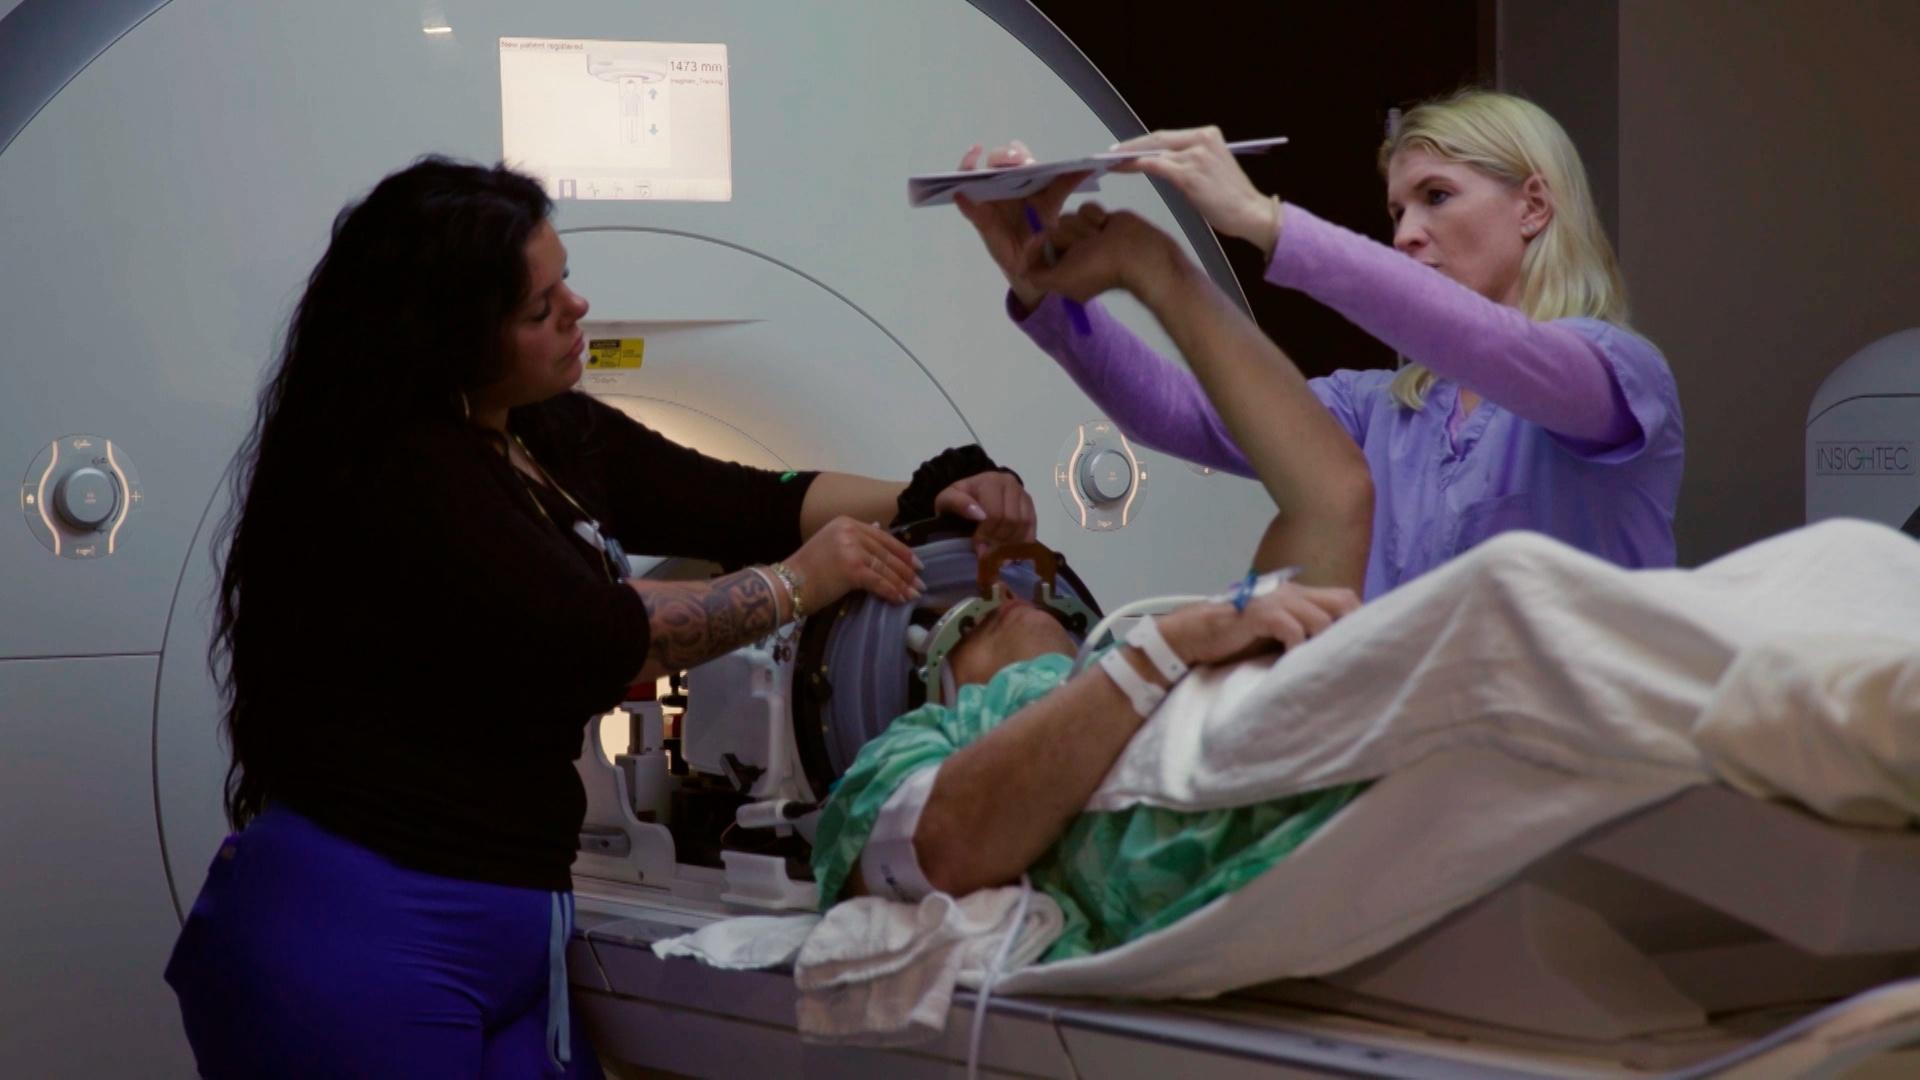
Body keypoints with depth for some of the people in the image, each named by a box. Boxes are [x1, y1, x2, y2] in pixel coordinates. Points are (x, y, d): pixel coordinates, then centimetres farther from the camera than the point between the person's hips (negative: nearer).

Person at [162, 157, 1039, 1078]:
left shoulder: (557, 438, 10)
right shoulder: (395, 475, -17)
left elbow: (747, 504, 13)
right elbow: (597, 639, -22)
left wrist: (926, 502, -2)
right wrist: (797, 583, -12)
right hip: (361, 939, -8)